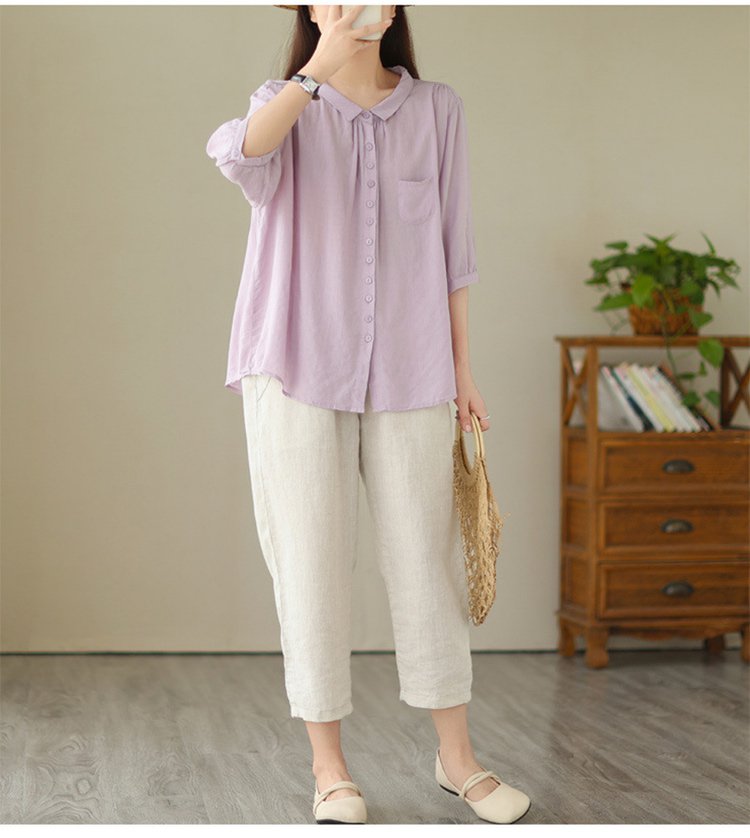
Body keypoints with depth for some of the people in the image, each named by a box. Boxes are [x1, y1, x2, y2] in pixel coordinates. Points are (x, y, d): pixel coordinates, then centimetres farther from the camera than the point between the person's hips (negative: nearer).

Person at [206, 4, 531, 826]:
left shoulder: (436, 109, 6)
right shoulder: (284, 104, 2)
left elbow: (450, 245, 8)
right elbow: (241, 154, -23)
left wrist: (462, 367, 7)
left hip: (409, 373, 1)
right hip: (298, 368, -1)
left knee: (426, 557, 5)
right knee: (310, 563, 2)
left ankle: (456, 754, 18)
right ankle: (328, 764, 13)